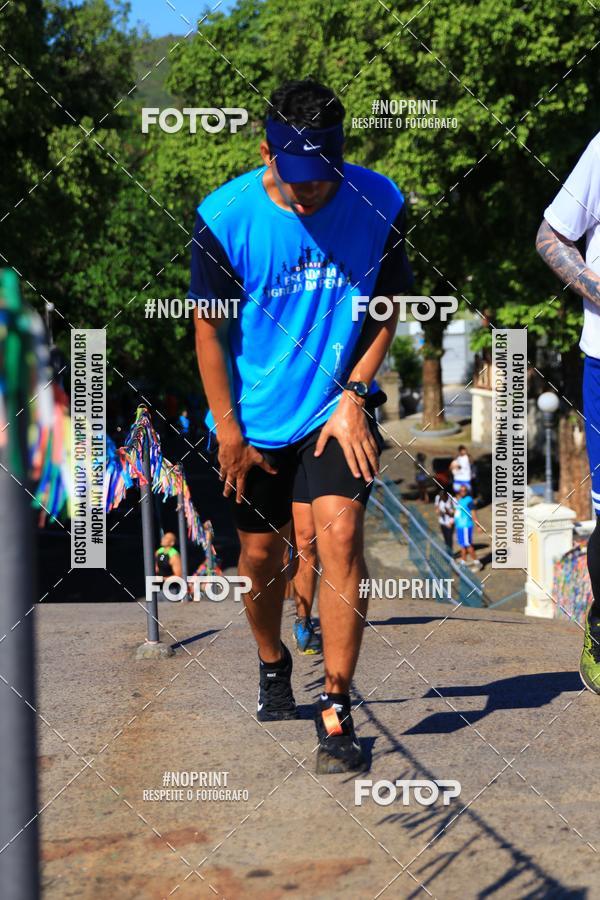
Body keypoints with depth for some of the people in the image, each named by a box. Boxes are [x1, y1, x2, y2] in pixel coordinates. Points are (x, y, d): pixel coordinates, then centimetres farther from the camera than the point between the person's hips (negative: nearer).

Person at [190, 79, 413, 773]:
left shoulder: (377, 204, -11)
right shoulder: (225, 217, -15)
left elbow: (387, 308, 2)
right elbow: (209, 327, -5)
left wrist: (352, 394, -7)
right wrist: (228, 431, -4)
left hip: (337, 407, 0)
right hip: (253, 417, 1)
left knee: (340, 533, -17)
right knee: (261, 552, 11)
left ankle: (335, 708, -12)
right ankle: (272, 664, 41)